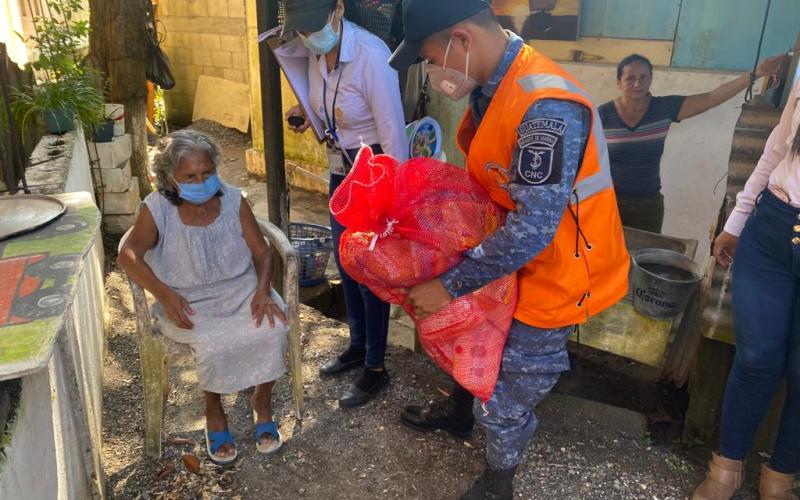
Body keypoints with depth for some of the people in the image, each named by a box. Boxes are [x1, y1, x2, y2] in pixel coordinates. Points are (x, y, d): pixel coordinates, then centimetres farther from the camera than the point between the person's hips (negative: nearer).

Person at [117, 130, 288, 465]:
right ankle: (214, 410, 2)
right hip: (188, 302, -2)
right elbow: (128, 255, -18)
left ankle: (262, 402, 2)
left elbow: (262, 252, 0)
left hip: (241, 289, 2)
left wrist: (263, 290, -19)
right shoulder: (157, 209, -6)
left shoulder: (233, 201, -1)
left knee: (273, 328, -25)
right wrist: (163, 293, -33)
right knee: (211, 344, -31)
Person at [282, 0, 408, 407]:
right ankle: (358, 345, 38)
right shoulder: (315, 53, -2)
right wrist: (308, 111, -2)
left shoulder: (371, 55, -25)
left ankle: (376, 368, 20)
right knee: (345, 262, 17)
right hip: (340, 169, 8)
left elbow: (392, 129, -24)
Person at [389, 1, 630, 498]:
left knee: (508, 399, 8)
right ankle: (459, 412, 56)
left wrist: (449, 285, -23)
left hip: (557, 274, -8)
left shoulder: (546, 106, -32)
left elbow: (531, 230, -30)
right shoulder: (491, 88, -3)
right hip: (513, 252, 8)